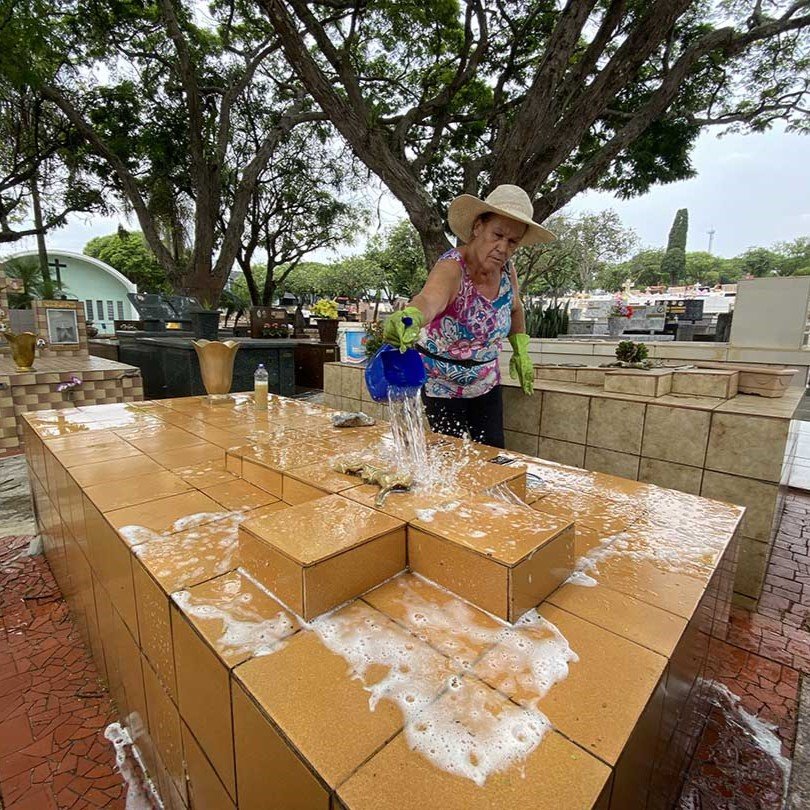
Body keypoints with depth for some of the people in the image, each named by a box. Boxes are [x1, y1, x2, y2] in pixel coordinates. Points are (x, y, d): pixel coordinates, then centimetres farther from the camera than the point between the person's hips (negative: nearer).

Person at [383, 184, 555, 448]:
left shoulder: (507, 269, -6)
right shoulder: (452, 268, -25)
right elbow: (429, 299, -47)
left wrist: (521, 352, 8)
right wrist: (409, 317, -68)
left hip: (486, 384, 6)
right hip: (443, 388, -5)